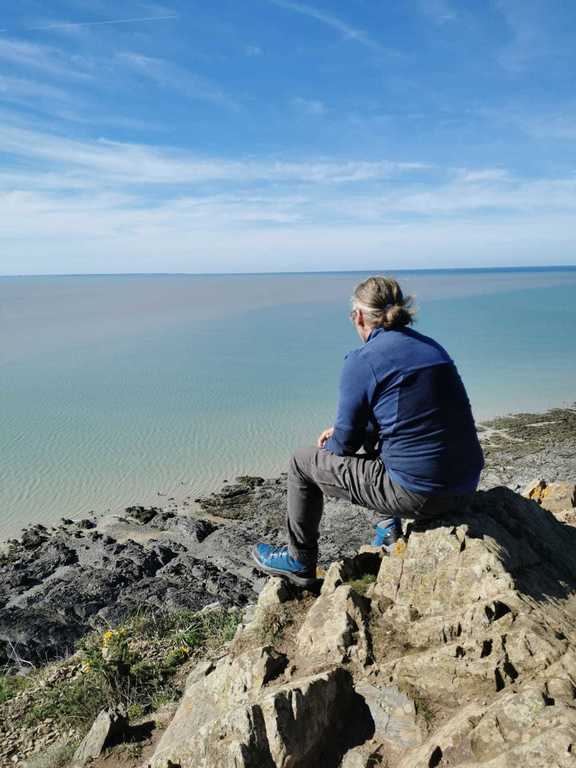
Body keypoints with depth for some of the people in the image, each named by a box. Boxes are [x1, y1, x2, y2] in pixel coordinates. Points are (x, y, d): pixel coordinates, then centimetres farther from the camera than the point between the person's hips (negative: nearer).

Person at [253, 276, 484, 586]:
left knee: (303, 462, 10)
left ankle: (299, 563, 28)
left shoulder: (362, 361, -12)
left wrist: (332, 444, 19)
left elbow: (345, 445, -6)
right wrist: (342, 430, 24)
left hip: (417, 493, -8)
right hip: (464, 489, 8)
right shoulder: (433, 347, 11)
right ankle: (389, 528, 32)